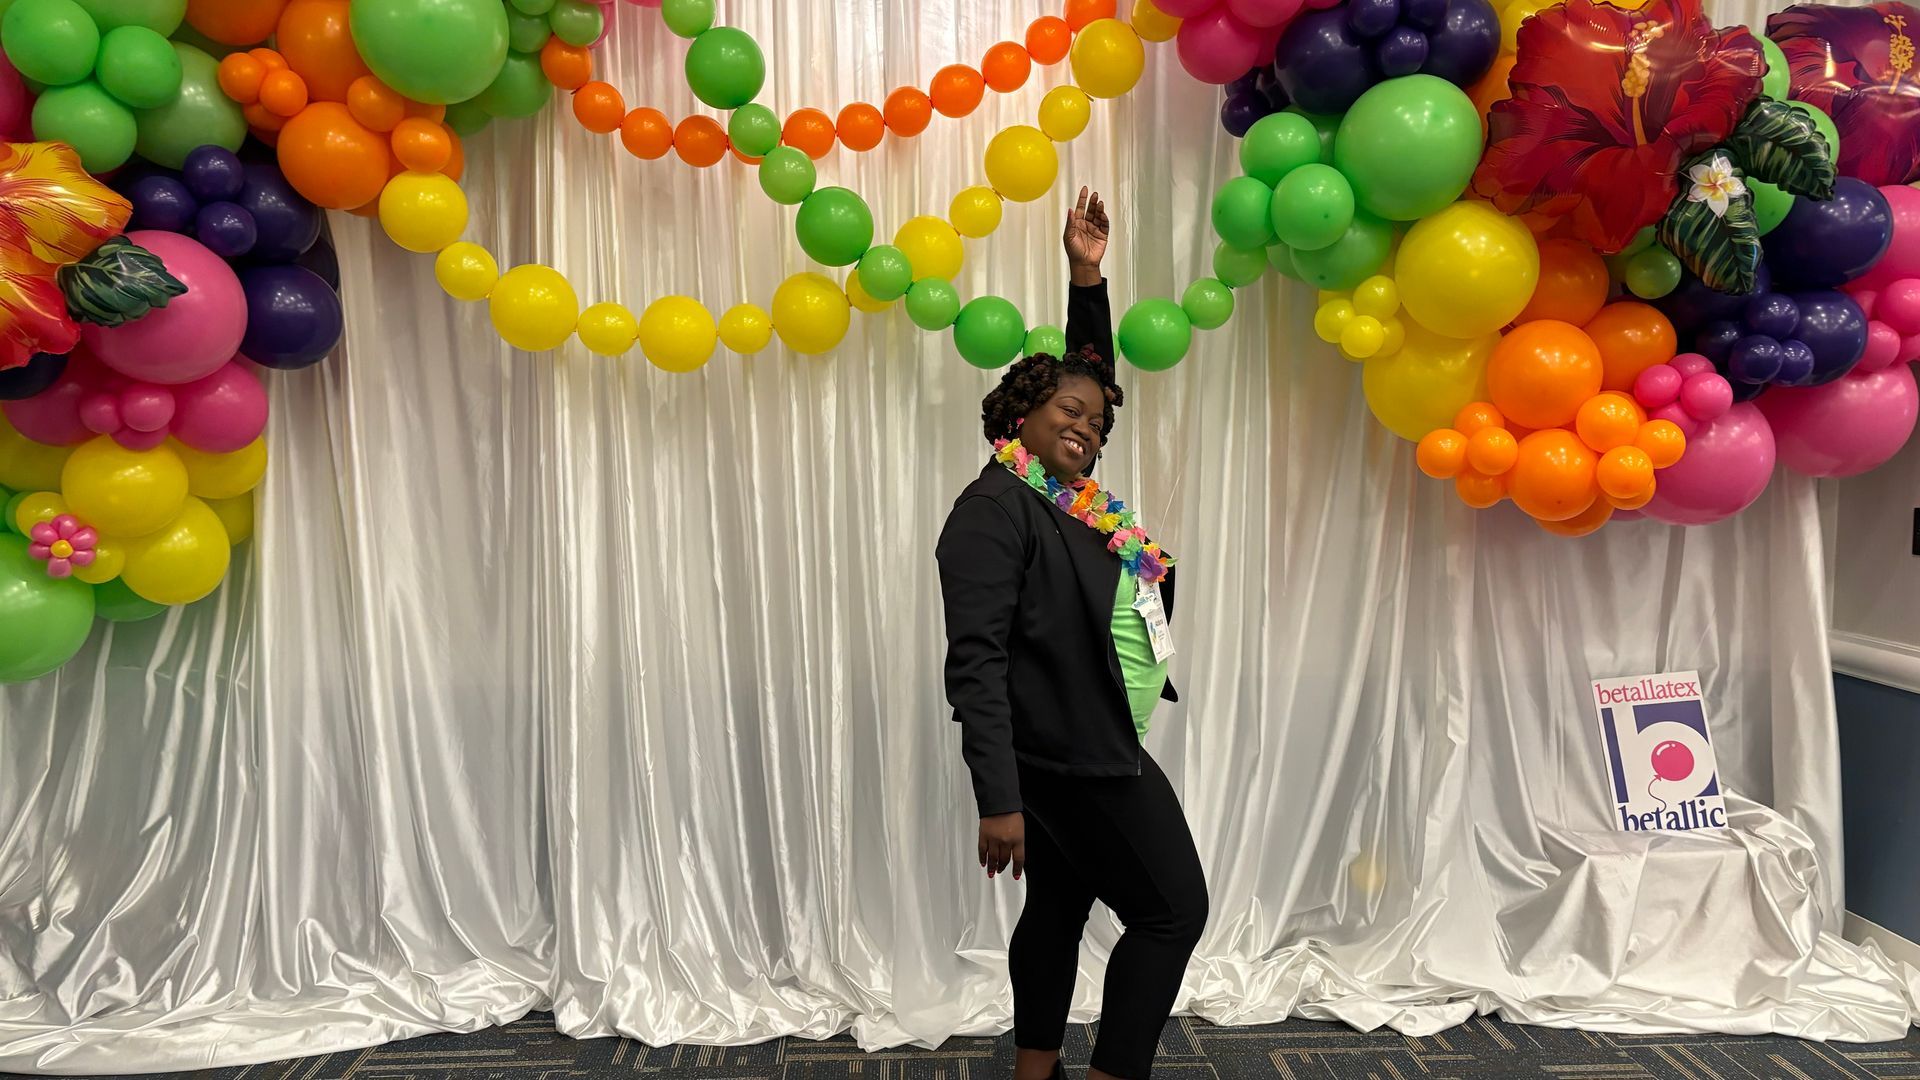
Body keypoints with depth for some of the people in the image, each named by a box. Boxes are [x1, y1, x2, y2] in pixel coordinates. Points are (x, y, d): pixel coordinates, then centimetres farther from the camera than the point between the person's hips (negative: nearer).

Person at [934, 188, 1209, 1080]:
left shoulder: (1073, 497, 8)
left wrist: (1087, 274, 14)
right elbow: (976, 659, -23)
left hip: (1087, 752, 9)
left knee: (1059, 911, 16)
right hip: (1070, 760, -9)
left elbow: (1091, 367, 22)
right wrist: (997, 799, -28)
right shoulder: (996, 507, -17)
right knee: (1173, 908, 0)